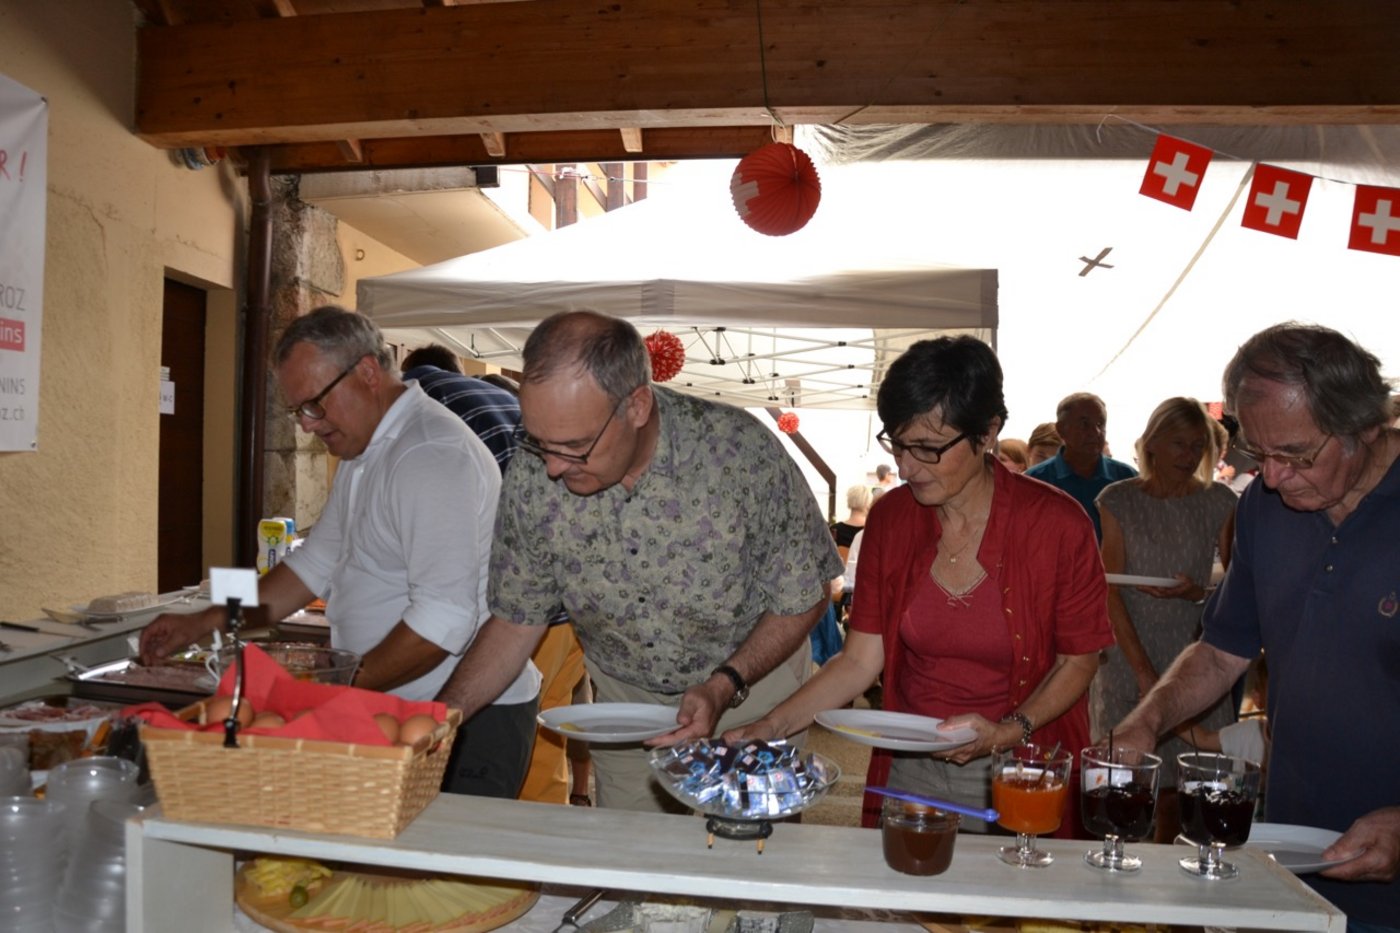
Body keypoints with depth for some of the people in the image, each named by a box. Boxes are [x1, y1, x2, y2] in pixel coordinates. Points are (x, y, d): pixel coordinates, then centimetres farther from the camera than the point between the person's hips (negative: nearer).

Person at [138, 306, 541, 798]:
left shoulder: (433, 455, -19)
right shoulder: (363, 453, 16)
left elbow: (444, 618, -25)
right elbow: (316, 563, 22)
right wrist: (199, 625, 16)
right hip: (397, 715, 9)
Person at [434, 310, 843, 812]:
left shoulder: (743, 451, -30)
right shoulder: (530, 480, -21)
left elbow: (805, 597, -16)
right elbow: (517, 620, -7)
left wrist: (725, 687, -26)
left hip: (750, 681, -2)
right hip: (623, 701, 2)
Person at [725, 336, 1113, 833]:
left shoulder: (1056, 525, -15)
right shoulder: (889, 518, -5)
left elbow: (1080, 659, -5)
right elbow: (860, 660, -5)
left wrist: (1007, 733, -19)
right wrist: (768, 728, -16)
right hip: (907, 769, 3)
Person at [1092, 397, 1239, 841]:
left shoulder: (1219, 501, 5)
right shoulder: (1118, 500, 0)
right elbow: (1110, 590, -6)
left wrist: (1199, 593, -15)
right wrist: (1145, 671, -13)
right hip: (1130, 652, -1)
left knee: (1182, 788, 2)